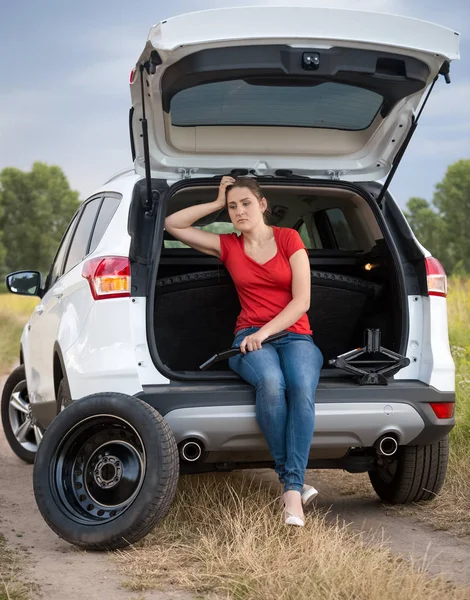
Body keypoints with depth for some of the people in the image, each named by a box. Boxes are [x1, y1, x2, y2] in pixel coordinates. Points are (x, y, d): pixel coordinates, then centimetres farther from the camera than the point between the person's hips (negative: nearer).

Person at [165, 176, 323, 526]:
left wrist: (265, 331, -13)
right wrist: (218, 203, 13)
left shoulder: (288, 239, 8)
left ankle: (293, 490, -41)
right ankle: (293, 483, -32)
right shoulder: (228, 246, 17)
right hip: (250, 339, 1)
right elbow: (172, 225, 15)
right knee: (271, 382, -38)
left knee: (302, 387, -37)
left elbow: (301, 300, -1)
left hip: (295, 335, -1)